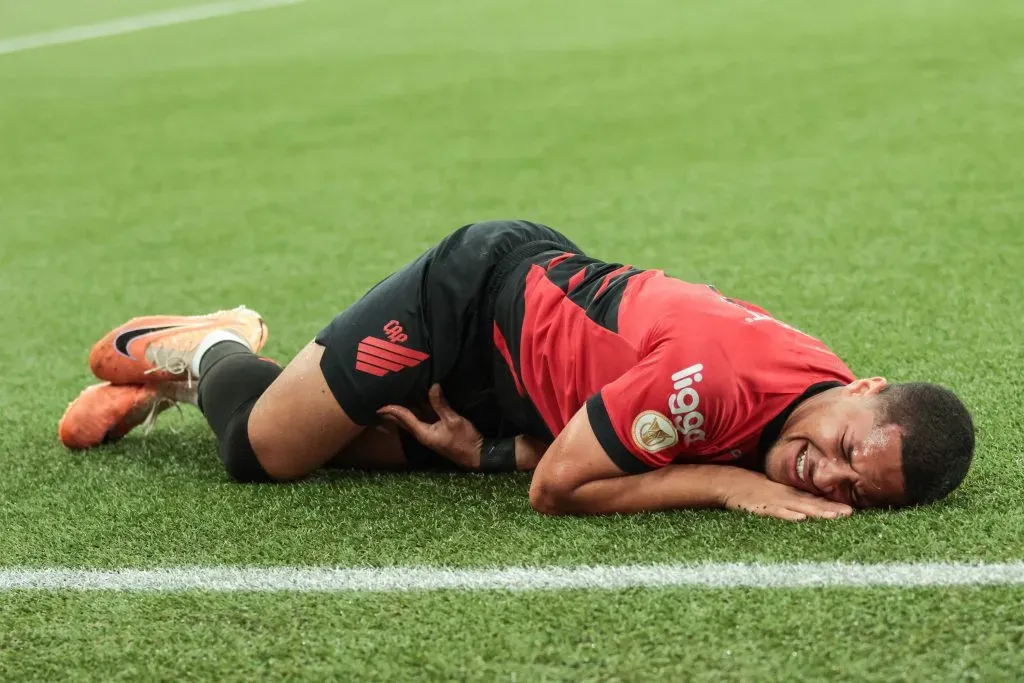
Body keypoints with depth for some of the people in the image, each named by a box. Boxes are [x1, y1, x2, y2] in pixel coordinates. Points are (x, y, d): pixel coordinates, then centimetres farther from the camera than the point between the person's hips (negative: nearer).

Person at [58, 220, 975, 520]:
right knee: (260, 451, 0)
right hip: (485, 287, -6)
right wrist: (722, 483, -33)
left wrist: (485, 453, -21)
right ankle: (201, 349, 32)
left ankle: (173, 373, 41)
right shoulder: (719, 375, -40)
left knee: (341, 445, 19)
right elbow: (559, 489, -29)